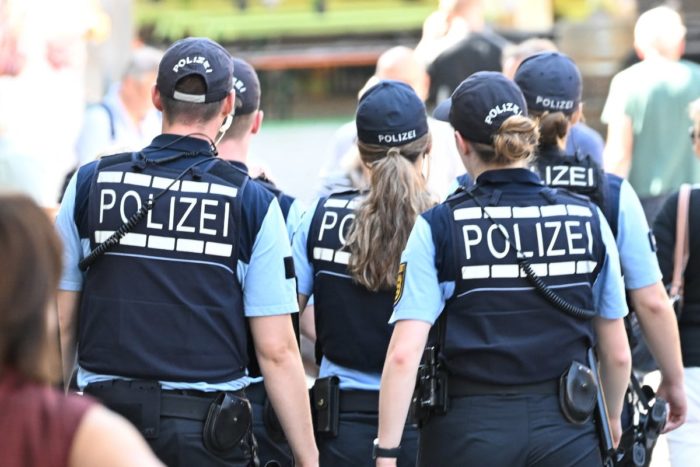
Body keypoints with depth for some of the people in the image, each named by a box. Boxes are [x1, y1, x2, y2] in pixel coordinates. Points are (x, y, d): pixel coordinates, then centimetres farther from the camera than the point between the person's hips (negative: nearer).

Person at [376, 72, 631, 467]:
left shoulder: (437, 228, -7)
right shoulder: (587, 218, 1)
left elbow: (403, 355, -14)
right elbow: (618, 354, 8)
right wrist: (611, 420, 25)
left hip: (469, 433, -2)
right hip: (567, 433, 2)